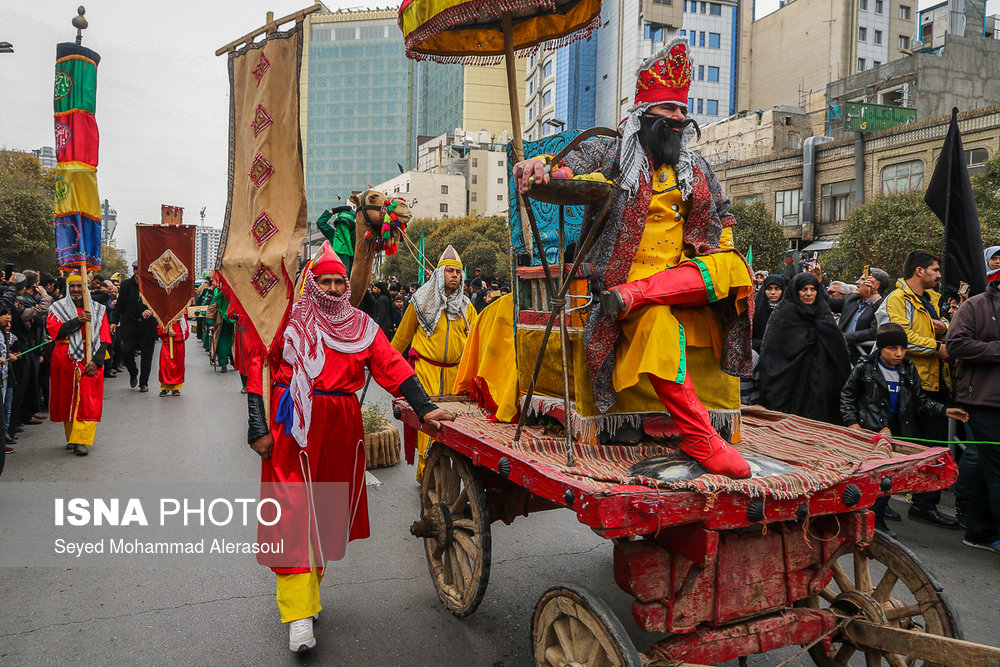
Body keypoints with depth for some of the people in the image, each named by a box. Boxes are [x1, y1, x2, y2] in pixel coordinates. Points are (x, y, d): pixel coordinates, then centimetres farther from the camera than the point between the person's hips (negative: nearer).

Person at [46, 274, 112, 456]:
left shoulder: (98, 310, 8)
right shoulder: (57, 308, 7)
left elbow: (104, 339, 2)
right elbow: (53, 330, -10)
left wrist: (96, 361, -10)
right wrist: (78, 321, -18)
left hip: (90, 360, -1)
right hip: (65, 359, 1)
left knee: (88, 400, -10)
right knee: (67, 399, 7)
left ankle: (82, 441, -10)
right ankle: (71, 437, 23)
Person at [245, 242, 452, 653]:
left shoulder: (362, 325, 10)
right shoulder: (290, 322, 1)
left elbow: (392, 366, 1)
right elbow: (258, 373, -1)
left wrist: (424, 408, -10)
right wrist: (258, 429, -10)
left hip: (342, 426, 4)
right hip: (296, 426, -4)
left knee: (328, 512, 11)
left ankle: (307, 590, 30)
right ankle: (300, 614, -3)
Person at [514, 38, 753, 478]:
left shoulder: (695, 168, 20)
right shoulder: (612, 153, 7)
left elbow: (722, 216, 28)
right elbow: (565, 165, -6)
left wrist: (721, 260, 8)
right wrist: (537, 165, -31)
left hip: (684, 276, 5)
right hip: (623, 272, -5)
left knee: (735, 268, -25)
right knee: (659, 325, -36)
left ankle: (634, 294, -34)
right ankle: (700, 438, -32)